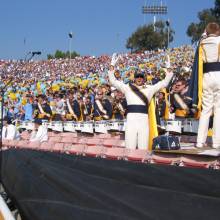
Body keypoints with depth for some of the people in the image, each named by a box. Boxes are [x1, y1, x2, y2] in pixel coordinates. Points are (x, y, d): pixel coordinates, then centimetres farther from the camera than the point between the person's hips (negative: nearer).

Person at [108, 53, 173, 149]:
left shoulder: (149, 88, 15)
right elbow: (113, 81, 7)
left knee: (143, 148, 0)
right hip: (131, 120, -1)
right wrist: (112, 65, 0)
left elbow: (164, 83, 16)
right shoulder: (127, 87, 12)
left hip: (144, 120, 1)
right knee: (129, 148, -4)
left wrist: (168, 69, 8)